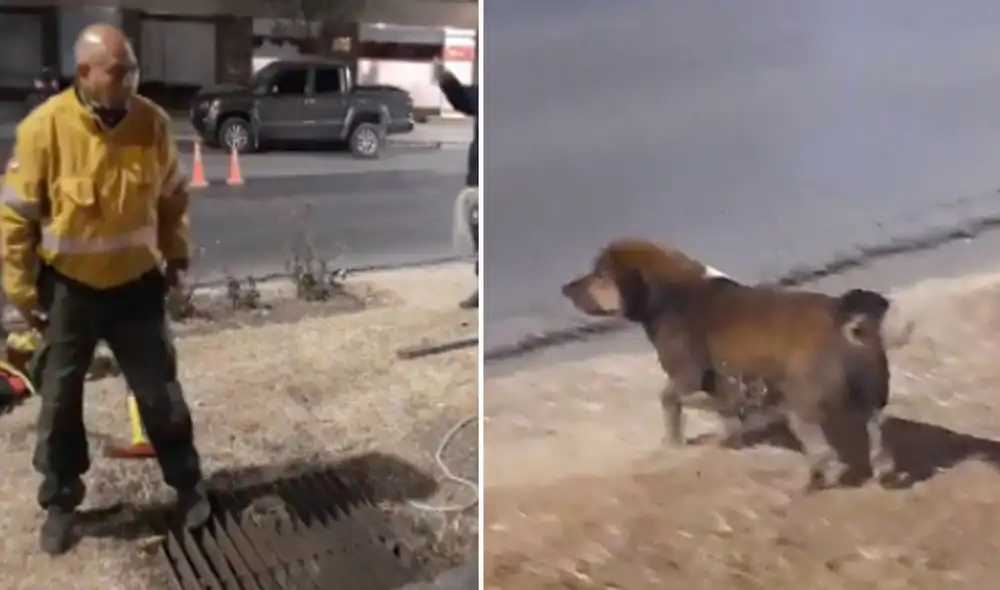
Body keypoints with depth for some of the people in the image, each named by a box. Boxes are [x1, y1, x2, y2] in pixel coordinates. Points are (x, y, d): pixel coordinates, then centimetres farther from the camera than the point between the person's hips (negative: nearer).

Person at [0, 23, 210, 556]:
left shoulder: (152, 122, -9)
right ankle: (60, 503, 30)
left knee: (160, 393, 11)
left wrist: (176, 255, 9)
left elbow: (172, 196, 7)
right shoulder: (44, 128, -18)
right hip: (68, 288, -1)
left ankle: (188, 486, 29)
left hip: (136, 283, 2)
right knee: (60, 402, 11)